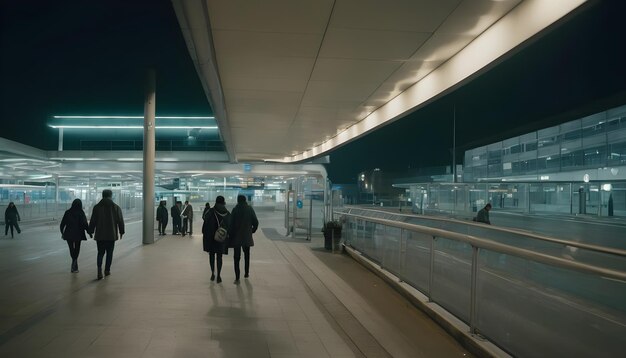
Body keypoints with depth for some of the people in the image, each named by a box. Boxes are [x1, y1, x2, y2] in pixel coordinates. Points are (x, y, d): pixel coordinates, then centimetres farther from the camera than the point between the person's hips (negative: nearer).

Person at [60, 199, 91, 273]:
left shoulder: (67, 212, 0)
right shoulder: (81, 213, -8)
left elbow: (62, 224, 4)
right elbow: (85, 224, -12)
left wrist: (62, 232, 18)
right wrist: (89, 233, -2)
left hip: (69, 234, 2)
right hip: (78, 234, -2)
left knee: (72, 250, 14)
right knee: (76, 250, 7)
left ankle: (75, 266, 23)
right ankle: (74, 266, -6)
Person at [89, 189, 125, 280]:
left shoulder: (97, 207, 0)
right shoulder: (116, 207, -2)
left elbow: (92, 221, 1)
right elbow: (120, 221, 1)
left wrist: (91, 231, 12)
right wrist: (121, 232, 11)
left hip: (100, 235, 1)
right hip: (111, 235, -1)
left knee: (100, 252, 8)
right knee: (109, 253, 11)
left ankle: (99, 269, -11)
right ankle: (107, 270, 15)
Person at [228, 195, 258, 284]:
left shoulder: (235, 209, -9)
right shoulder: (250, 209, -3)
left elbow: (231, 224, -11)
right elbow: (255, 222, -3)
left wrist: (230, 235, -2)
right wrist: (252, 231, 13)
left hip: (237, 237, -2)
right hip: (247, 236, 2)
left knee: (237, 257, 0)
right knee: (247, 255, 21)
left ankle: (237, 278, -6)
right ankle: (246, 273, 30)